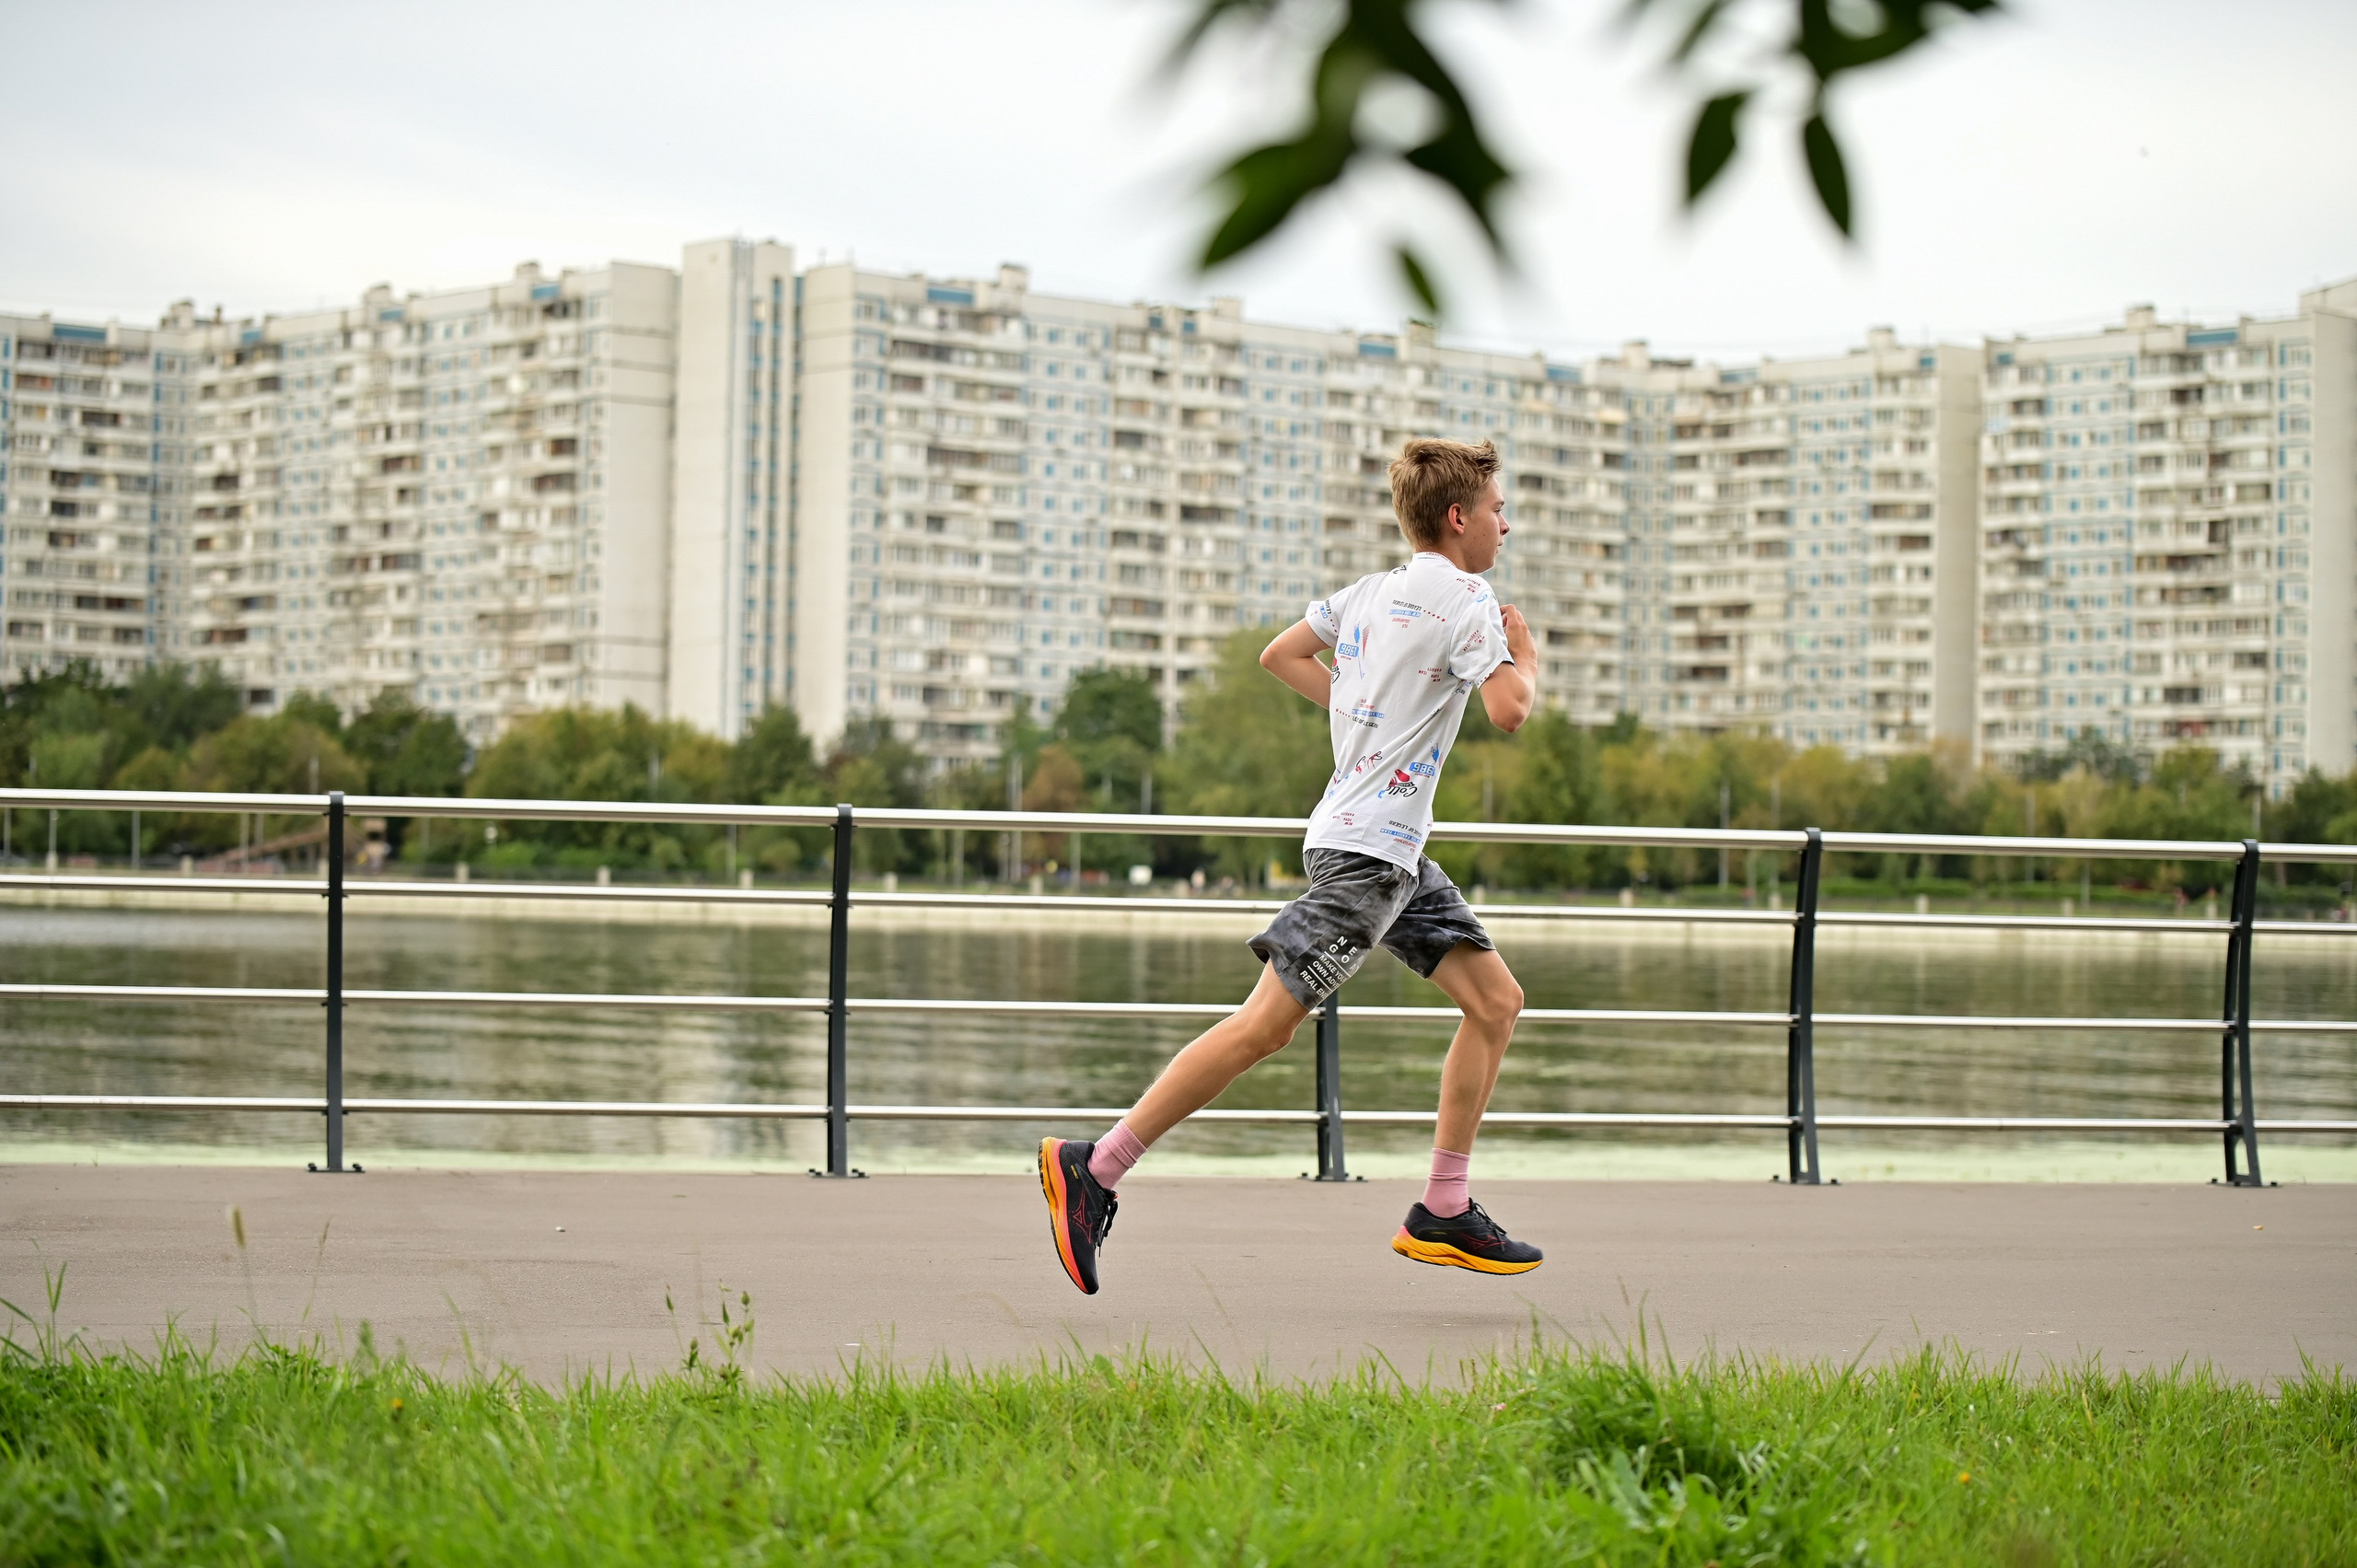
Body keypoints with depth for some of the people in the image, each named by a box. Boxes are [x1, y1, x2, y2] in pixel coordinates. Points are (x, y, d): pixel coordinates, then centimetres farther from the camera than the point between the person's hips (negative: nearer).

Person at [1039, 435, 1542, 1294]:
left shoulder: (1369, 593, 14)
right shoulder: (1464, 598, -11)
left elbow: (1279, 655, 22)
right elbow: (1509, 709, -20)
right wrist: (1526, 655, 1)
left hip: (1396, 861, 10)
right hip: (1362, 848, -10)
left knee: (1496, 1000, 8)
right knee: (1267, 1023, -11)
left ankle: (1442, 1213, 9)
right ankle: (1093, 1167, -8)